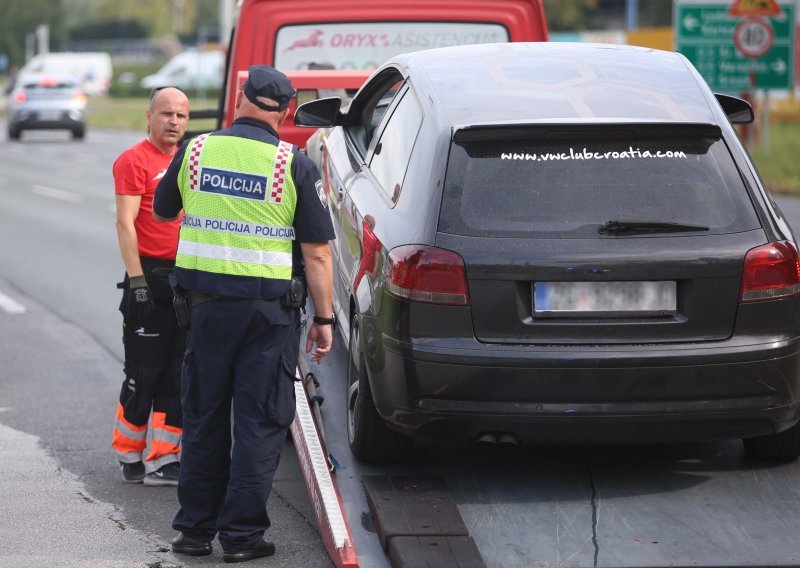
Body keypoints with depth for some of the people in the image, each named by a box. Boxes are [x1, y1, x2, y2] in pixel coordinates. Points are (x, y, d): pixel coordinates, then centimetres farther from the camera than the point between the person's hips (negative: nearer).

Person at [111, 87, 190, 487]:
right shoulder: (134, 160, -6)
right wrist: (136, 280, -18)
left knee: (177, 377, 7)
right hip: (151, 277, -7)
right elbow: (125, 223, -12)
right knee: (144, 374, -3)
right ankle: (130, 459, 8)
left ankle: (164, 461, 11)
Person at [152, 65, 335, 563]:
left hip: (208, 303, 3)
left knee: (204, 417, 14)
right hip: (270, 311, -3)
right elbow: (317, 252, -8)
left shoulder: (195, 151, 1)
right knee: (260, 423, 4)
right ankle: (242, 534, 4)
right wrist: (324, 319, -1)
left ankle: (196, 528, 19)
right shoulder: (295, 166, -7)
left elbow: (163, 213, 18)